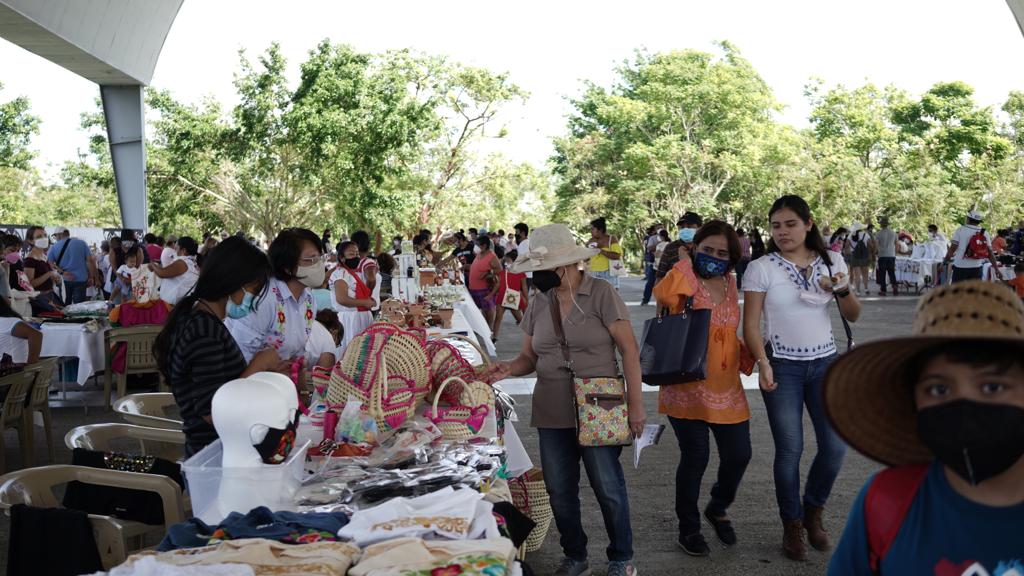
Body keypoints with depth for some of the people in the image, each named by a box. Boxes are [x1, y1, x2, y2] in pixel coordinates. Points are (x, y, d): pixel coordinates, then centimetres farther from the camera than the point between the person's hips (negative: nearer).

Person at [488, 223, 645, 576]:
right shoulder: (539, 303, 6)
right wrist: (510, 369, -10)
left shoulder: (601, 294, -8)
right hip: (552, 413, 5)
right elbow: (530, 356, 13)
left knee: (608, 488, 1)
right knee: (560, 490, 11)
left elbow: (629, 350, -8)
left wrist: (635, 403, -11)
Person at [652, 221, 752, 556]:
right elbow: (664, 294, -36)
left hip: (726, 388, 6)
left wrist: (745, 356, 8)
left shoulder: (730, 284, 8)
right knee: (696, 457, 0)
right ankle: (688, 529, 22)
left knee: (739, 455, 8)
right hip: (687, 387, -6)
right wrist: (684, 261, -23)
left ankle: (717, 509, 37)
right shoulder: (686, 282, -11)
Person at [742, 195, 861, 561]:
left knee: (836, 445, 0)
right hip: (782, 366, -3)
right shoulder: (761, 268, -6)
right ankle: (792, 525, 17)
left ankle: (813, 510, 26)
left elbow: (853, 317, 6)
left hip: (825, 362, 3)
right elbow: (751, 325, -8)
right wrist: (763, 363, -22)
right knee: (789, 450, -1)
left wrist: (842, 291, -14)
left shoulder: (831, 262, 3)